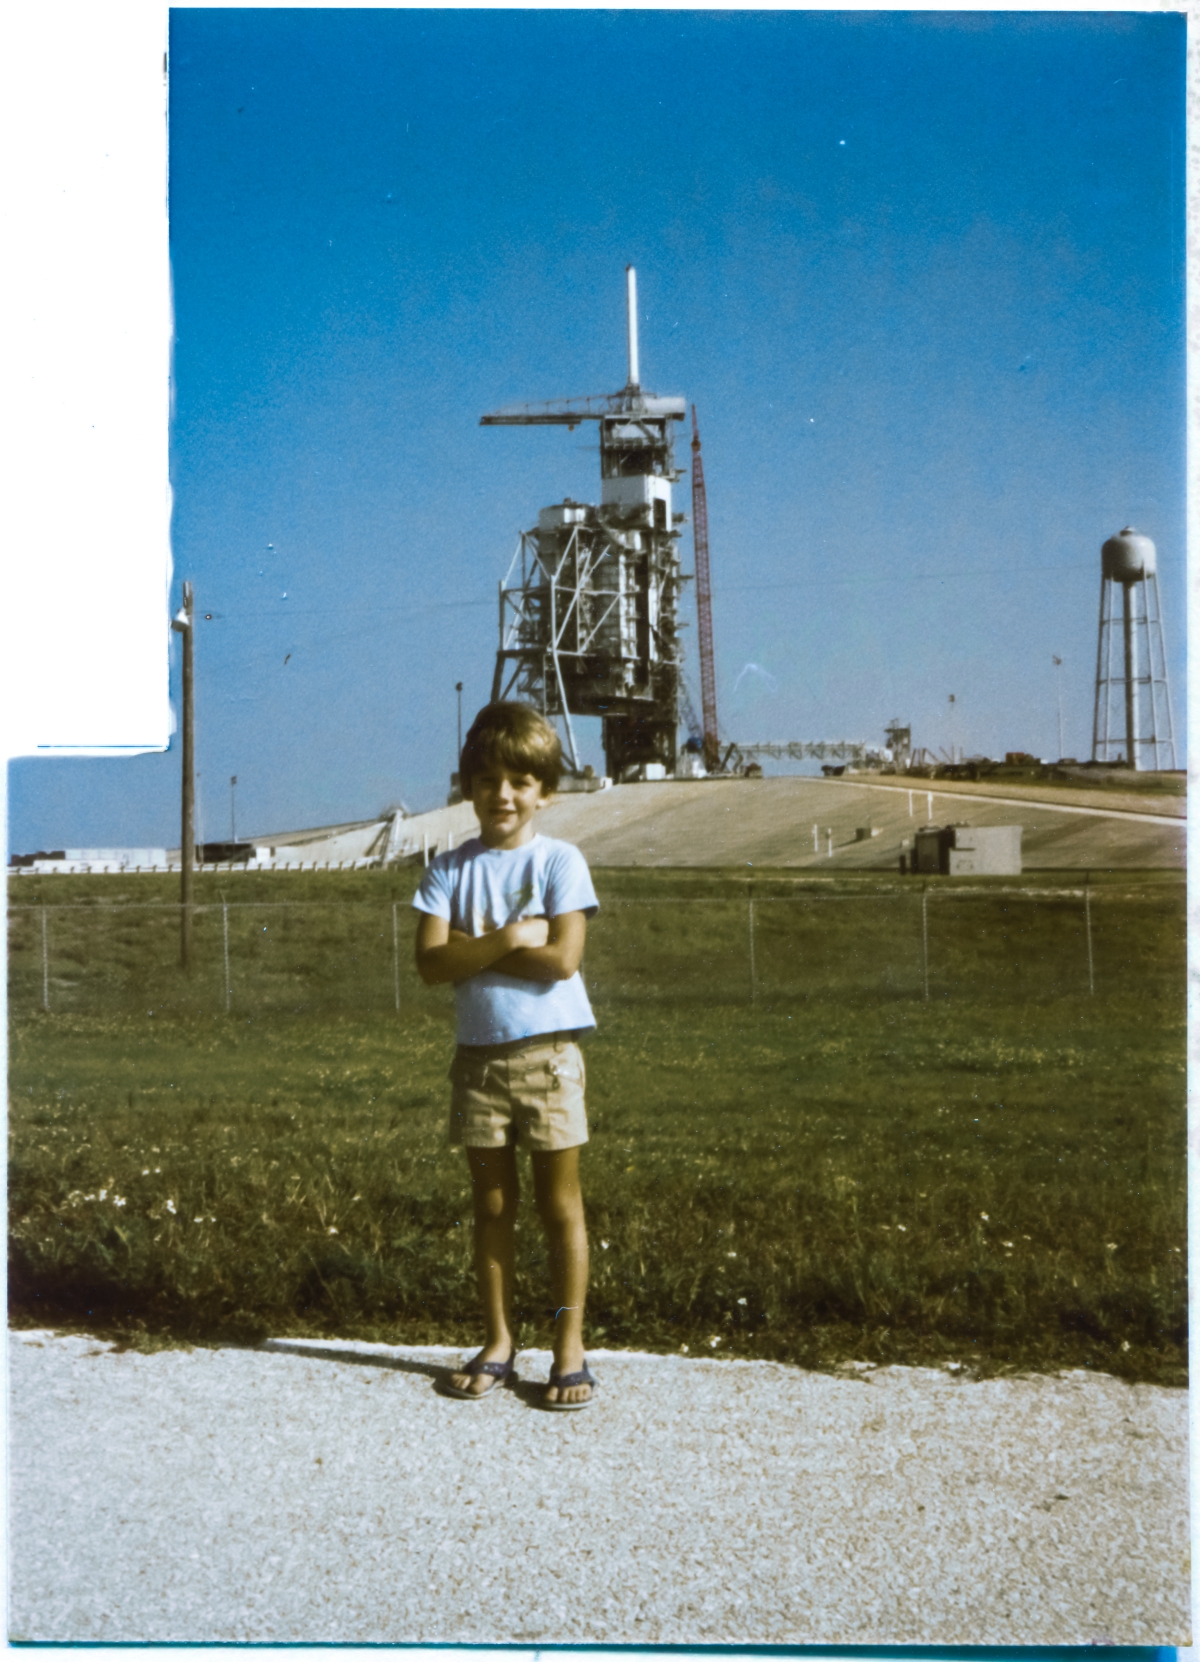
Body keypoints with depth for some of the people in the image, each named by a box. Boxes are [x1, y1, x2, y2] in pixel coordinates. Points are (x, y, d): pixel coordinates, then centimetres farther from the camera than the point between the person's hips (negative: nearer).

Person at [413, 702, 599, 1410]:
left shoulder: (560, 861, -5)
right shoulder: (451, 868, 3)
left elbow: (562, 958, -16)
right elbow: (431, 961, -8)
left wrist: (475, 949, -12)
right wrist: (509, 939, -18)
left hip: (548, 1053, -3)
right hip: (478, 1055, 3)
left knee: (560, 1205, 4)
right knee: (493, 1206, 11)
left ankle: (570, 1348, 12)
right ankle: (499, 1343, 22)